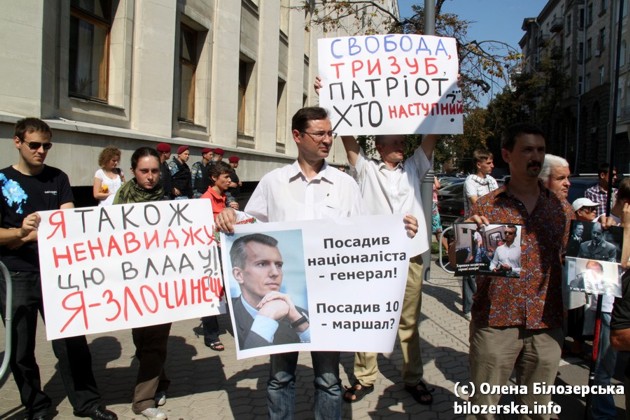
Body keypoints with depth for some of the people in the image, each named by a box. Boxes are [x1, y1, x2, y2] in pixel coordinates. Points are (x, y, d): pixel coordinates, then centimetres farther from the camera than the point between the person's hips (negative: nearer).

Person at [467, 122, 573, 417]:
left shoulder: (561, 208, 8)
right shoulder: (485, 206, -1)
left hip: (546, 325, 3)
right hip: (495, 323, -2)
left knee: (537, 408, 14)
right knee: (484, 406, 7)